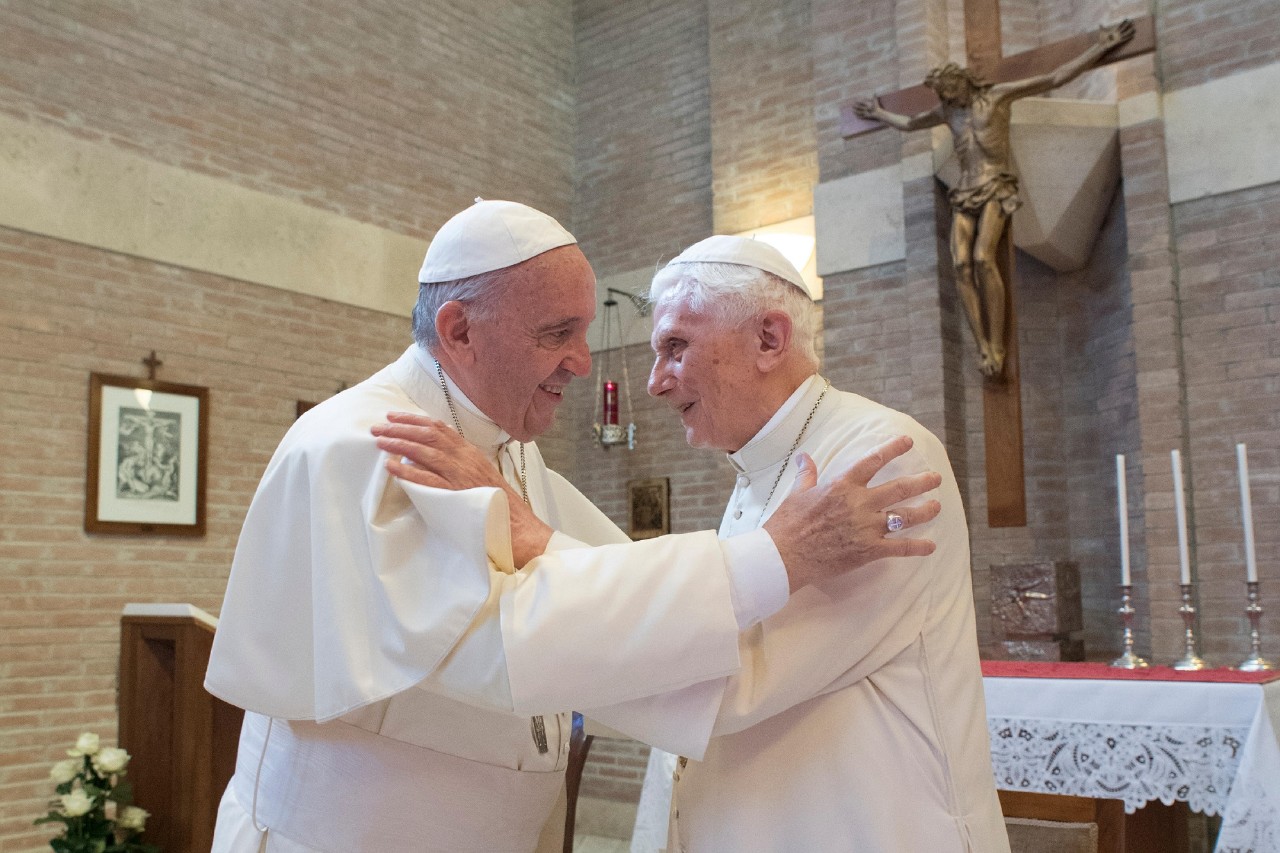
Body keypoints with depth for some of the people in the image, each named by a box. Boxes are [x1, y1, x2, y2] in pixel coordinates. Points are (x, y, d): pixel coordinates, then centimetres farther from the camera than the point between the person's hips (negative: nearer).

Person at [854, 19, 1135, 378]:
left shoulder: (998, 95, 6)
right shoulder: (948, 111, 21)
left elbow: (1056, 77, 4)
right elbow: (909, 123, 40)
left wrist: (1099, 48, 1)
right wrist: (879, 114, 49)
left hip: (995, 188, -5)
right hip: (965, 192, 5)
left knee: (983, 257, -28)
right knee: (961, 264, -19)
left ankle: (997, 345, -25)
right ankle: (983, 347, -21)